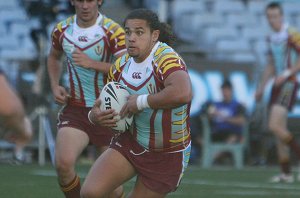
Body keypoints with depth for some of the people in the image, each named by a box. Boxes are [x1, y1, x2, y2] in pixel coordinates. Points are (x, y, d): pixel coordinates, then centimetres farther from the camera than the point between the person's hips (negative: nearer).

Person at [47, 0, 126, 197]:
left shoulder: (113, 31, -12)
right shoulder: (62, 30, 3)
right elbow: (54, 58, 25)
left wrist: (92, 63, -33)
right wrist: (55, 86, 8)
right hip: (75, 109, 2)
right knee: (64, 162, -23)